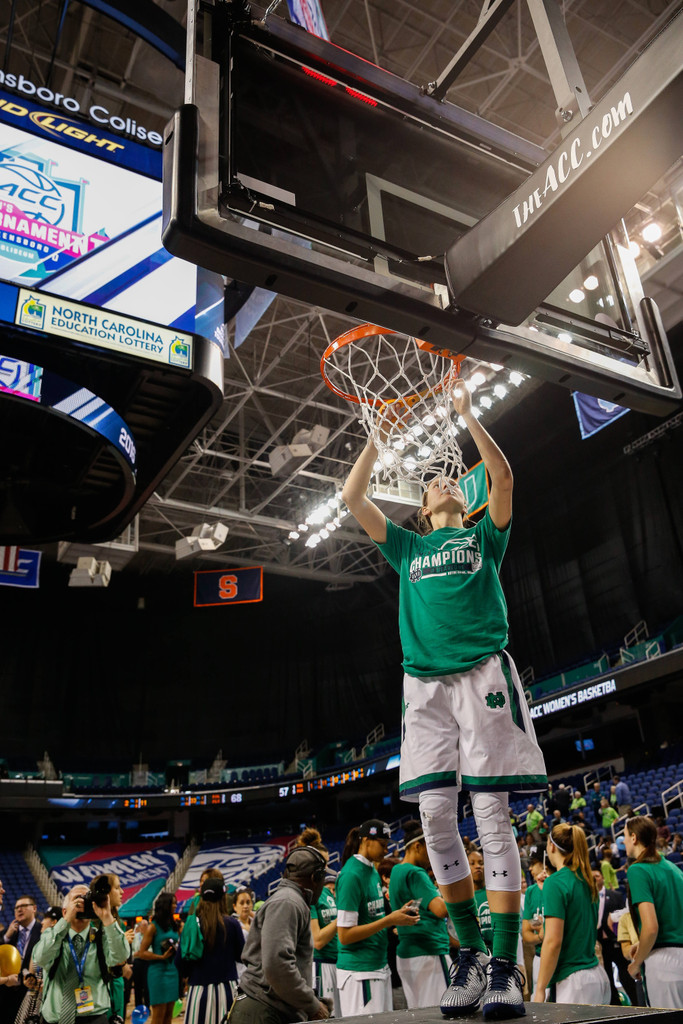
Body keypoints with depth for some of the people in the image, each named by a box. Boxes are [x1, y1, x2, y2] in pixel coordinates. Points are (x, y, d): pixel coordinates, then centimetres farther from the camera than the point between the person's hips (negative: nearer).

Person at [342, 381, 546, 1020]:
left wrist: (466, 415, 5)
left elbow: (503, 476, 2)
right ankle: (469, 952, 13)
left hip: (484, 672, -2)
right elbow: (352, 497, 15)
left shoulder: (483, 536, 17)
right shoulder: (408, 547, 22)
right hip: (425, 680, 2)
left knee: (490, 812, -6)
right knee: (435, 813, -3)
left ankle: (504, 966, 1)